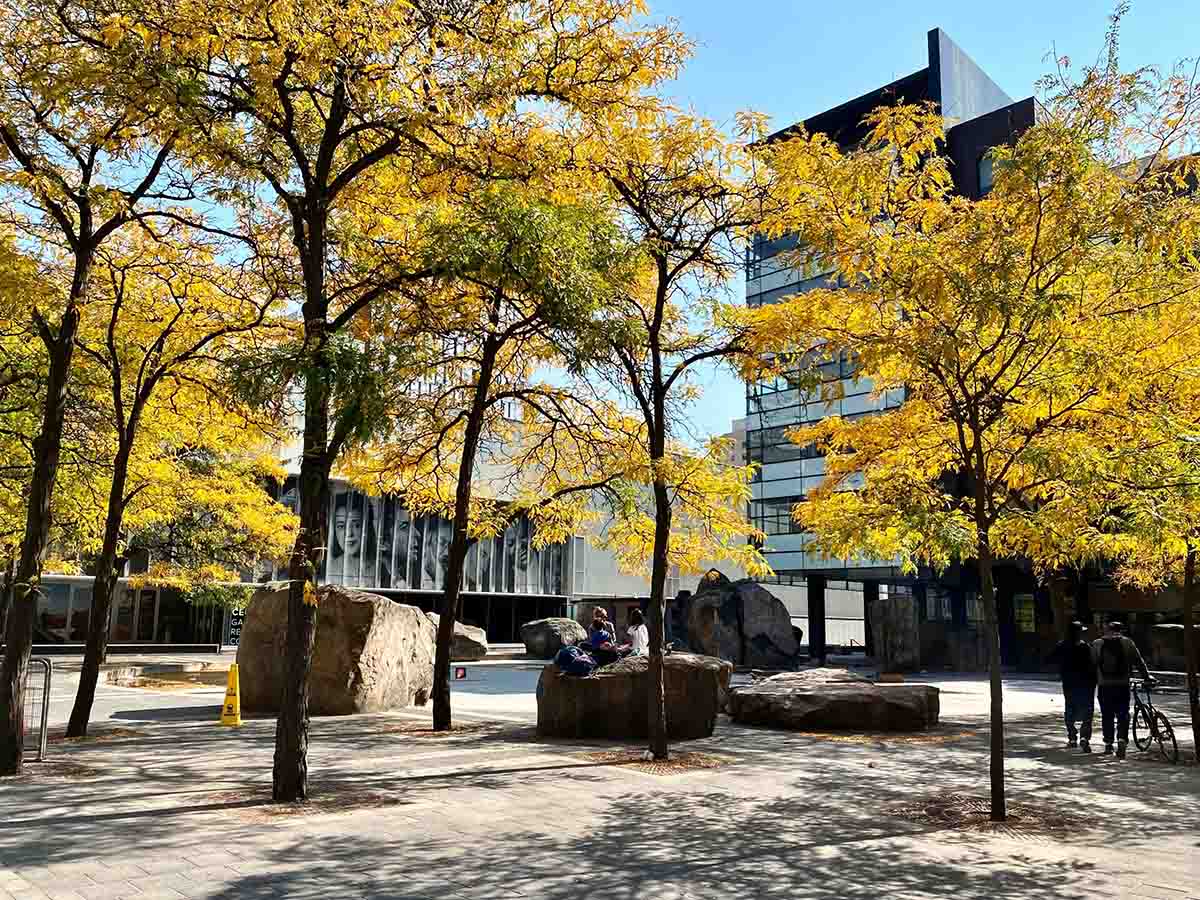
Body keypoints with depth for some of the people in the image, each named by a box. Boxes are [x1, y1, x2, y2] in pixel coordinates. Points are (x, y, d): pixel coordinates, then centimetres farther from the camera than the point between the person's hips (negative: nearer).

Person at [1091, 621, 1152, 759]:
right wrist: (1147, 676, 17)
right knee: (1123, 715, 4)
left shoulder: (1096, 644, 5)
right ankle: (1122, 740, -12)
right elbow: (1139, 662, 5)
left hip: (1104, 686, 1)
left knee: (1107, 716, 10)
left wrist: (1094, 680, 16)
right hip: (1123, 685, -1)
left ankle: (1108, 744, 15)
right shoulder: (1127, 643, 3)